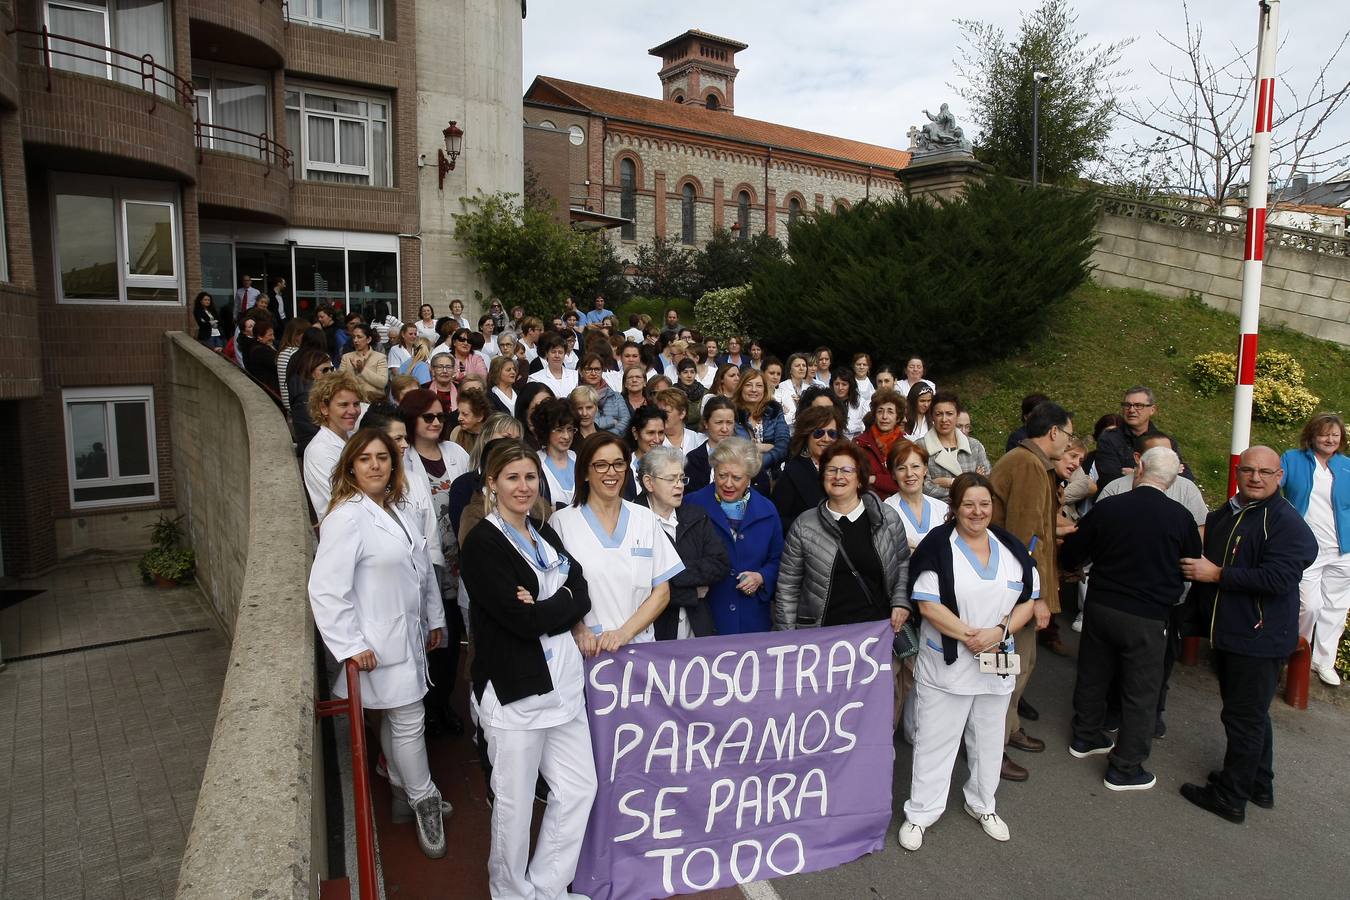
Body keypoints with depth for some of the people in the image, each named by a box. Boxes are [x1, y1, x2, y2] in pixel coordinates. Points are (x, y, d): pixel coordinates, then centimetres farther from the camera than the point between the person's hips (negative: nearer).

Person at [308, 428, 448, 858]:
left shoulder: (400, 511, 7)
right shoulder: (346, 517, -18)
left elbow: (423, 569, 15)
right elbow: (326, 589, -21)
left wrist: (434, 618, 16)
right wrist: (350, 646, -20)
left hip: (409, 635, 8)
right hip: (380, 644, -8)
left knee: (396, 719, 20)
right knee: (409, 722, 1)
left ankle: (403, 791, 36)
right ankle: (423, 799, 21)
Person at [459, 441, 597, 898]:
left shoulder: (546, 534, 10)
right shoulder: (482, 543, -12)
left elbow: (582, 597, 1)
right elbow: (522, 619, -22)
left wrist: (543, 607, -16)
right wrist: (561, 604, -7)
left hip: (563, 681, 7)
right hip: (513, 689, -7)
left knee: (579, 788, 13)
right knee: (515, 803, 10)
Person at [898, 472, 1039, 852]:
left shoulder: (1011, 548, 3)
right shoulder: (938, 545, -11)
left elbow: (1028, 601, 4)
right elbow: (927, 604, -16)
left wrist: (1000, 631, -13)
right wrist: (968, 635, -21)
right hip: (945, 663, -5)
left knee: (989, 738, 19)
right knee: (935, 739, 4)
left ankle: (982, 804, 40)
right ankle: (920, 812, 18)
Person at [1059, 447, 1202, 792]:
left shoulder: (1106, 508, -10)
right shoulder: (1180, 517, -12)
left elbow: (1069, 557, -1)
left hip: (1100, 607, 3)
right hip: (1148, 617, -2)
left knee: (1093, 675, 19)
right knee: (1141, 692, 10)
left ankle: (1085, 737, 38)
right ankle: (1125, 768, 18)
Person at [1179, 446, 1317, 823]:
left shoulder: (1287, 522, -15)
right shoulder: (1221, 516, 11)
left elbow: (1279, 579, -27)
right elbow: (1201, 565, 24)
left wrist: (1218, 574, -23)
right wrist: (1194, 615, 23)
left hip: (1259, 639, -9)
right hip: (1227, 633, 9)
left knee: (1244, 718, 1)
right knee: (1251, 714, 21)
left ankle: (1230, 797, 13)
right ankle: (1260, 786, 37)